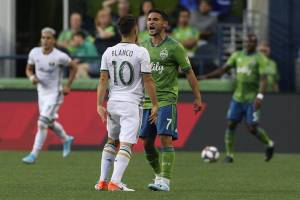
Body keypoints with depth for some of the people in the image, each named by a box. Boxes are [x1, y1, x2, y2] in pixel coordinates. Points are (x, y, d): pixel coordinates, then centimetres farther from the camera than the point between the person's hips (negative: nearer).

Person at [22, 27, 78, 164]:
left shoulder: (59, 56, -19)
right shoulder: (34, 53, -5)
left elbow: (73, 67, -3)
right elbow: (29, 69, 9)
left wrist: (68, 86, -6)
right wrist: (32, 77, -13)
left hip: (55, 93, -6)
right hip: (41, 92, 6)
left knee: (42, 123, -14)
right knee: (50, 123, 19)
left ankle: (34, 155, -11)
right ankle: (66, 139, 47)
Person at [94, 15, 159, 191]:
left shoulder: (109, 52, 4)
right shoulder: (141, 53, -7)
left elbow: (103, 80, 1)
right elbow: (148, 81, -7)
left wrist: (99, 105, 3)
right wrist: (155, 104, -1)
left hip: (113, 102, 5)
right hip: (132, 104, -5)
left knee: (112, 141, 20)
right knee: (126, 144, -7)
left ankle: (102, 181, 17)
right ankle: (115, 182, -19)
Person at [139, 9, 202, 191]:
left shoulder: (174, 47, -5)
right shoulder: (144, 47, 11)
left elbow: (189, 72, -3)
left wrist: (198, 98, -4)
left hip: (167, 101, -6)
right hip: (147, 101, 6)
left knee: (165, 139, -14)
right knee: (147, 142, 6)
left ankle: (164, 181, -15)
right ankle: (159, 175, 23)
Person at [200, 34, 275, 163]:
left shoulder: (259, 59, -6)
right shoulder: (237, 55, 9)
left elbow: (263, 79, -13)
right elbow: (223, 69, 7)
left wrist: (260, 96, -27)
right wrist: (206, 76, -4)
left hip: (252, 99, -5)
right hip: (237, 98, 5)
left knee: (252, 128, -6)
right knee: (231, 123, -3)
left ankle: (269, 144, 20)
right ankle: (229, 155, 5)